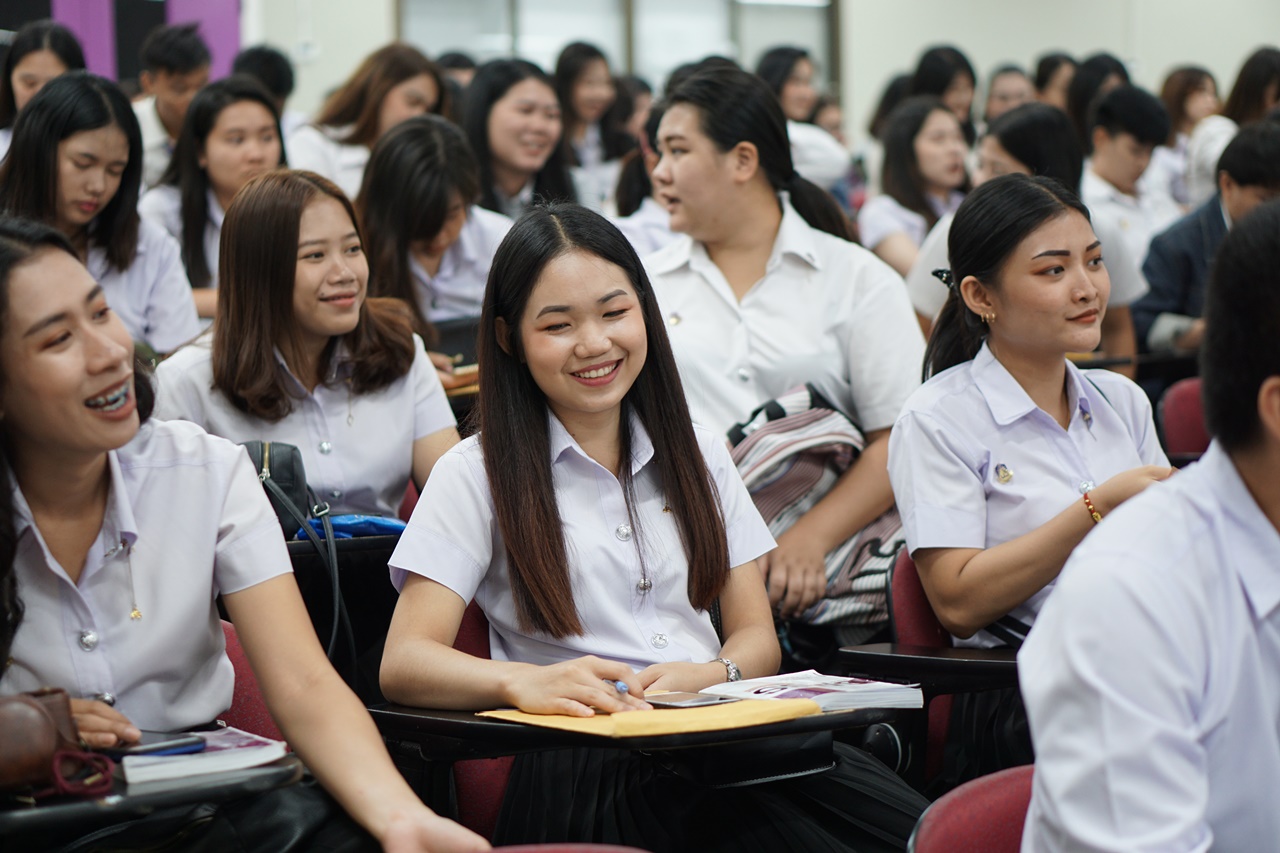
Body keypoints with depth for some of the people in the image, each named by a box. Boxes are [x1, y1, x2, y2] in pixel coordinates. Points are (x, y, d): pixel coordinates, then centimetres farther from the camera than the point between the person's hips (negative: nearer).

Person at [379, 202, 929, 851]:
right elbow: (403, 663, -5)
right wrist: (523, 682, -27)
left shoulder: (699, 457, 20)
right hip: (582, 767, -4)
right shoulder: (478, 475, 6)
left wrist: (712, 675, -11)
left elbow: (757, 638, 14)